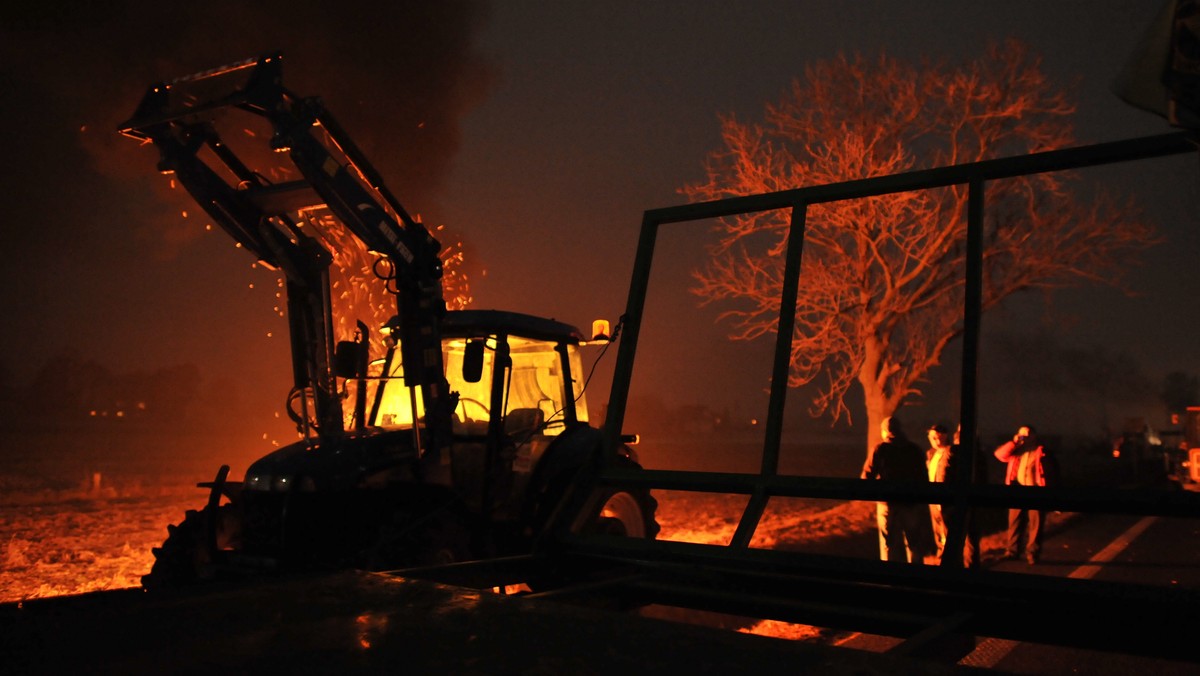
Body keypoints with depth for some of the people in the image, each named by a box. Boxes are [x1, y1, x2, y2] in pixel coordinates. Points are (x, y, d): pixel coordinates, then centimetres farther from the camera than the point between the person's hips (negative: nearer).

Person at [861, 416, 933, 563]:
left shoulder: (879, 450, -6)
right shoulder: (915, 450, 2)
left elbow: (867, 476, -10)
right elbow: (924, 479, 2)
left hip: (888, 505, -2)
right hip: (913, 505, 2)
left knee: (890, 547, 7)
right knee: (914, 547, 13)